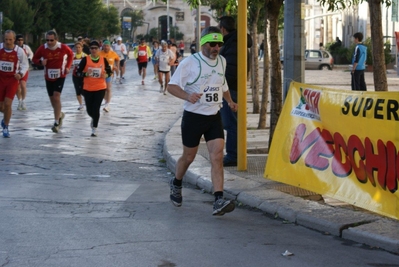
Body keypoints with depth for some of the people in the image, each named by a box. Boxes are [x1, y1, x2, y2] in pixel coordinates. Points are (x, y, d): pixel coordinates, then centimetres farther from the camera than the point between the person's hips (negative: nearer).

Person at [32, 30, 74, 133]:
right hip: (48, 77, 3)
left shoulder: (63, 47, -15)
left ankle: (56, 123, -11)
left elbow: (71, 54, 6)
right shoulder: (42, 48, -13)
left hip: (60, 76, -3)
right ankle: (60, 114, 42)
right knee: (52, 99, 12)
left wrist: (67, 67, -5)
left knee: (56, 97, -16)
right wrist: (41, 62, -22)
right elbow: (34, 59, 1)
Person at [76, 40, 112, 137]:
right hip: (88, 88, 0)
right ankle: (94, 119, 42)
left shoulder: (103, 59, 0)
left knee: (96, 109, -6)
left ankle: (94, 129, 6)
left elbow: (109, 71, 9)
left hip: (100, 88, 0)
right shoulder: (85, 59, -5)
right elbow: (78, 72, -4)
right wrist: (85, 74, -22)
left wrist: (106, 75, -12)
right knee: (89, 109, 7)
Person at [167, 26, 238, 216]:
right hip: (193, 116, -4)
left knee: (217, 157, -11)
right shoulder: (190, 63, -12)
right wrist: (187, 96, -31)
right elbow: (171, 86, -13)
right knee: (188, 157, 10)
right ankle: (176, 184, 41)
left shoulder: (222, 61, 7)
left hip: (214, 117, 4)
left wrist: (229, 101, 11)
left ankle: (219, 201, -17)